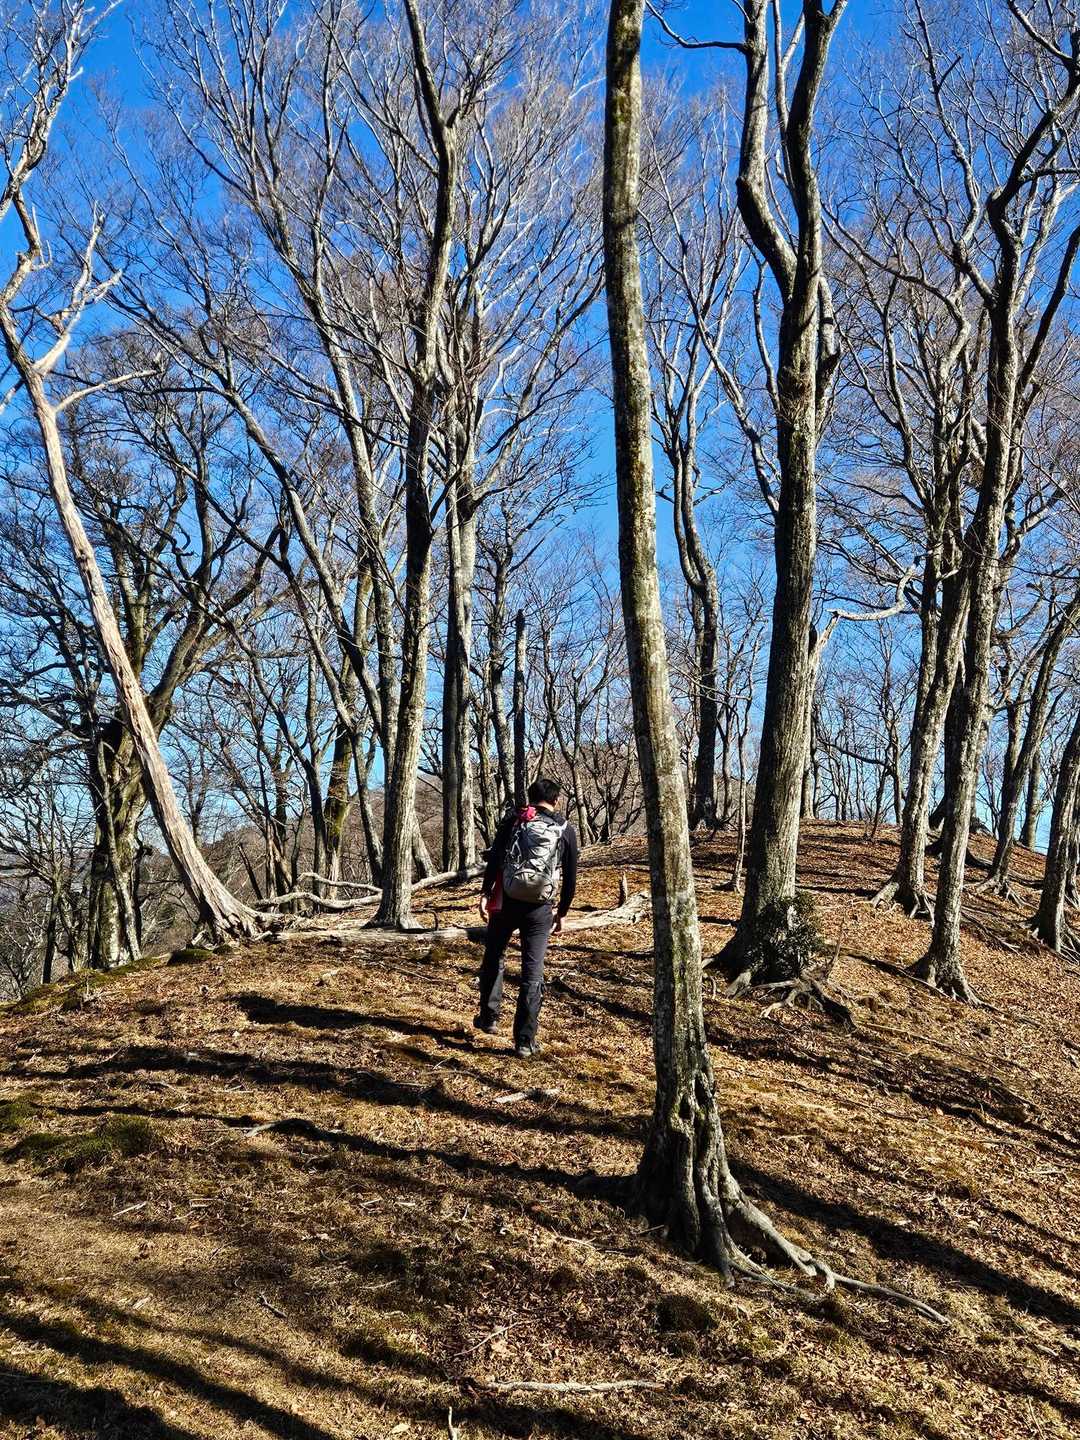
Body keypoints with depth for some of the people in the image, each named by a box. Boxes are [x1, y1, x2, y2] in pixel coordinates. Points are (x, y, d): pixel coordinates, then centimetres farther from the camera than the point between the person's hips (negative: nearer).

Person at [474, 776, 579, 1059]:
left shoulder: (513, 820, 3)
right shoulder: (566, 830, 6)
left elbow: (494, 858, -8)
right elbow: (571, 877, 7)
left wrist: (485, 892, -7)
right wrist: (561, 913, 16)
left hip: (506, 902, 0)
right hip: (540, 909, 0)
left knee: (493, 959, 22)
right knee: (533, 973, 3)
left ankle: (489, 1018, 29)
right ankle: (525, 1041, 4)